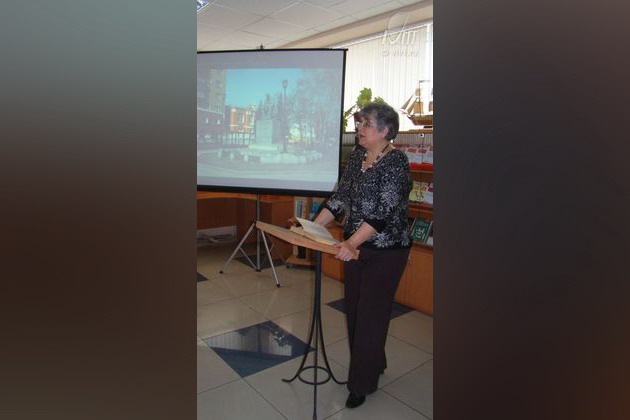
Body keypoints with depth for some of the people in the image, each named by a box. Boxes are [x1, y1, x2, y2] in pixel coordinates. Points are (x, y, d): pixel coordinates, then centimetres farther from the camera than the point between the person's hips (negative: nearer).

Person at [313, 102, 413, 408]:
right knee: (352, 308, 17)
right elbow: (341, 196, 7)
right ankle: (373, 362, 40)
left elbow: (383, 211, -26)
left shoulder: (396, 162, -17)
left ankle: (362, 384, 22)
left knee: (371, 314, 3)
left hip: (386, 251, -8)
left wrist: (351, 243, -36)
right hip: (355, 246, 8)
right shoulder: (357, 155, 6)